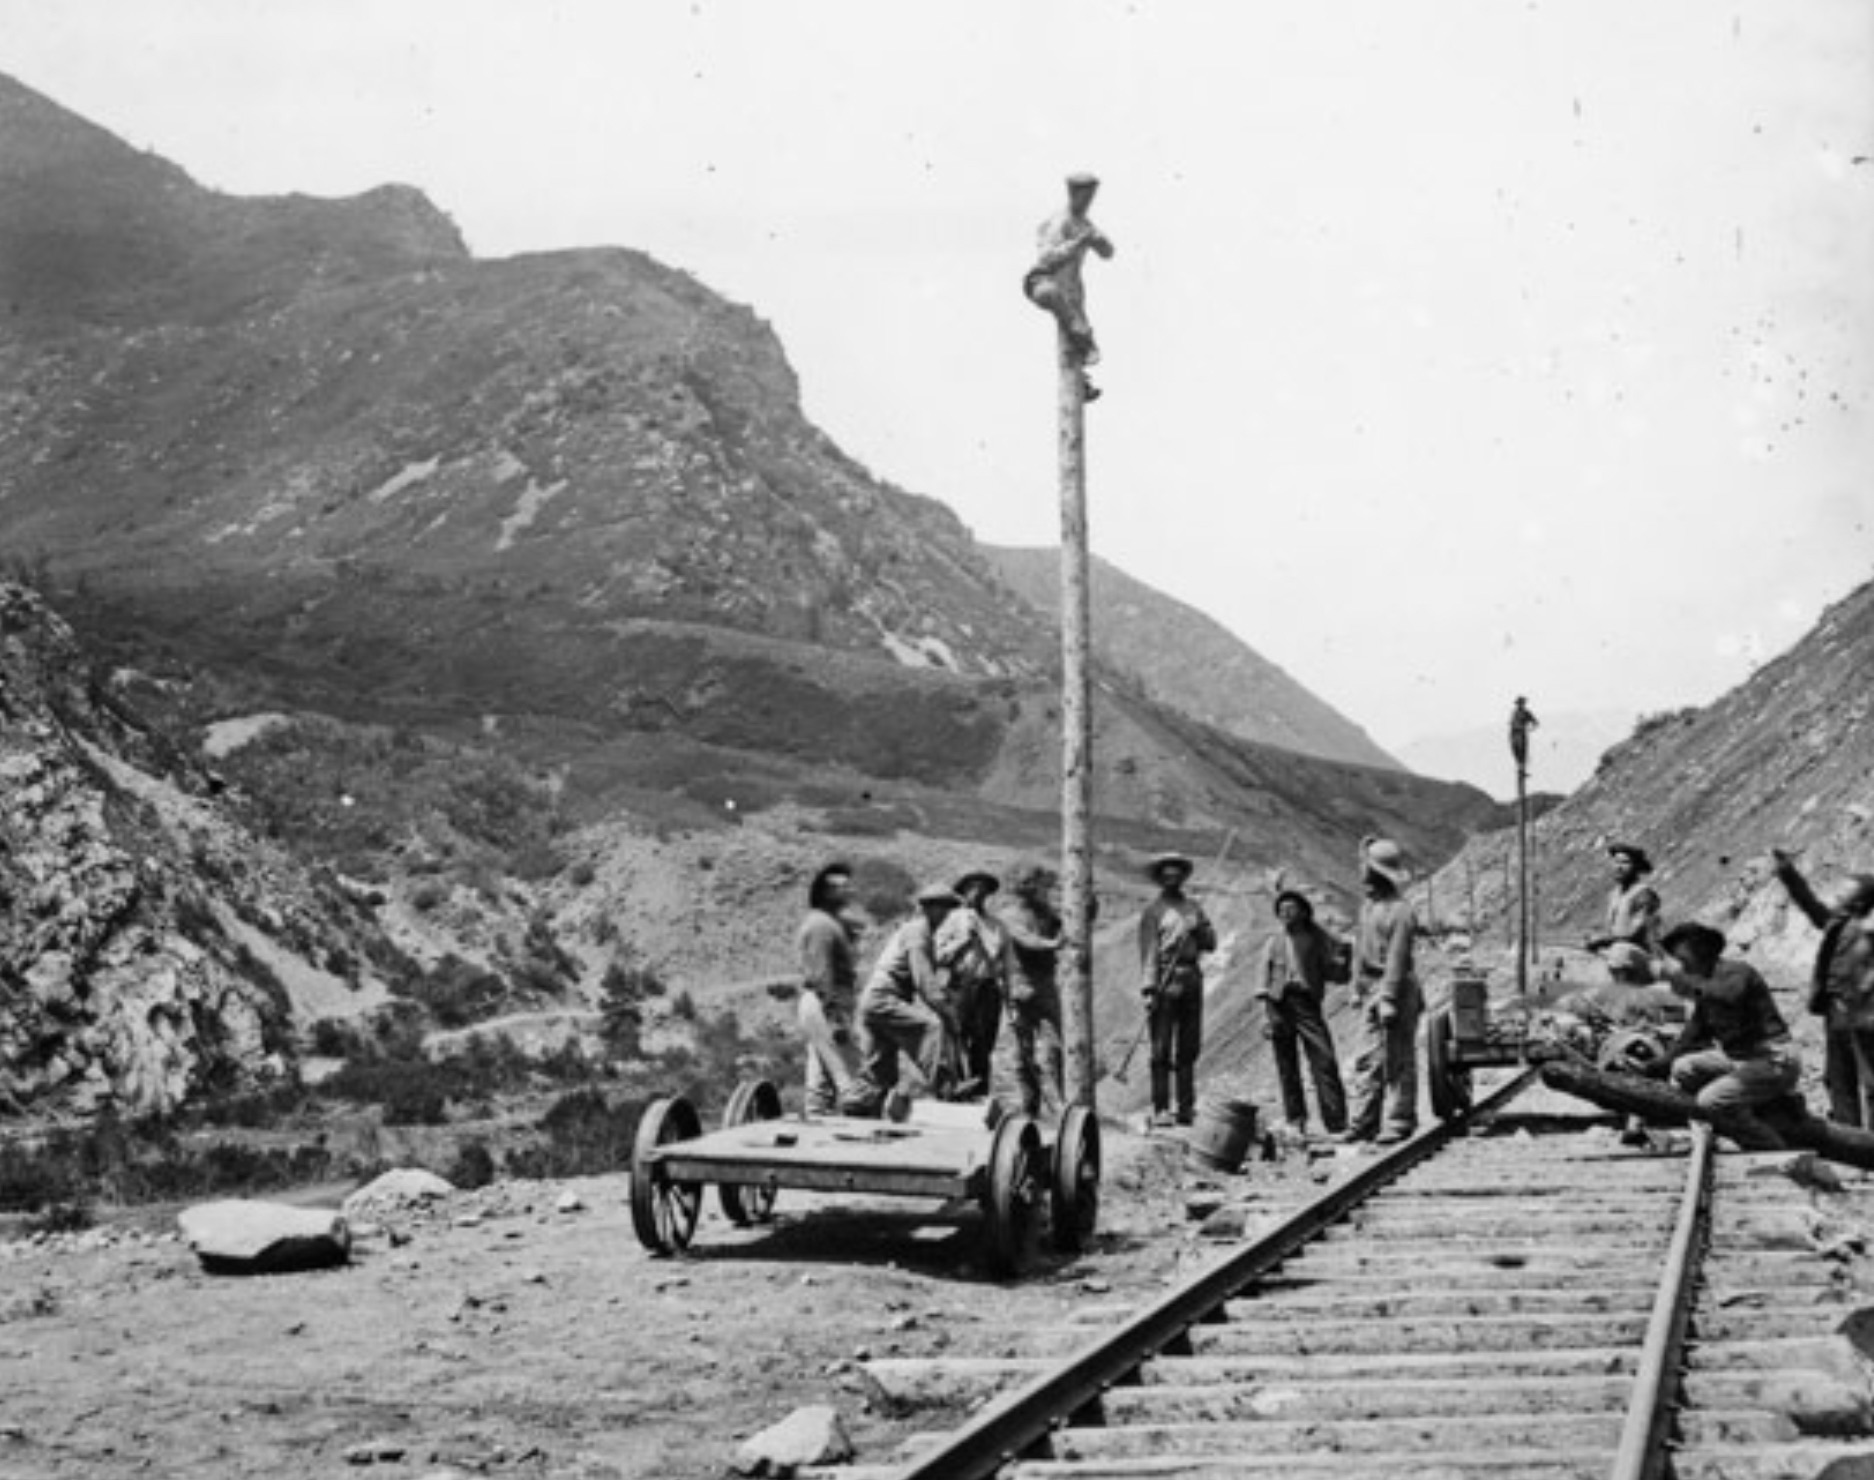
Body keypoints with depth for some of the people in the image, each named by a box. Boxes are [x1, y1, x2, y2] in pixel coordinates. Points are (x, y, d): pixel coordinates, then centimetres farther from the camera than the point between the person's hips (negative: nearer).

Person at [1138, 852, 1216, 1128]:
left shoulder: (1194, 908, 17)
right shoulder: (1153, 911, 3)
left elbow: (1211, 944, 15)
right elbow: (1148, 951, -3)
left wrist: (1199, 929, -5)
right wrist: (1149, 988, -12)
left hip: (1192, 980, 5)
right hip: (1165, 982, -5)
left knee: (1189, 1048, 6)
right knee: (1162, 1050, -6)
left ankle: (1187, 1107, 10)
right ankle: (1160, 1109, -7)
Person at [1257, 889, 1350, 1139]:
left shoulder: (1318, 939, 9)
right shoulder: (1275, 942, 13)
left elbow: (1340, 974, 7)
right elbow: (1264, 981, 11)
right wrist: (1266, 1014, 1)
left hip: (1307, 1003, -2)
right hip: (1279, 1004, 2)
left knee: (1324, 1060, -13)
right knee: (1287, 1067, 3)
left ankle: (1337, 1124, -14)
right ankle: (1295, 1121, 13)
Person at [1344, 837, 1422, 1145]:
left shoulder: (1400, 912, -15)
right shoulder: (1367, 904, 12)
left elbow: (1397, 960, -18)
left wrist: (1388, 1001, -20)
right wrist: (1357, 989, 19)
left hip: (1396, 993, -8)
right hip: (1369, 993, 8)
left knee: (1398, 1061, -1)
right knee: (1366, 1060, 7)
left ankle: (1398, 1123, 4)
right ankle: (1363, 1122, 10)